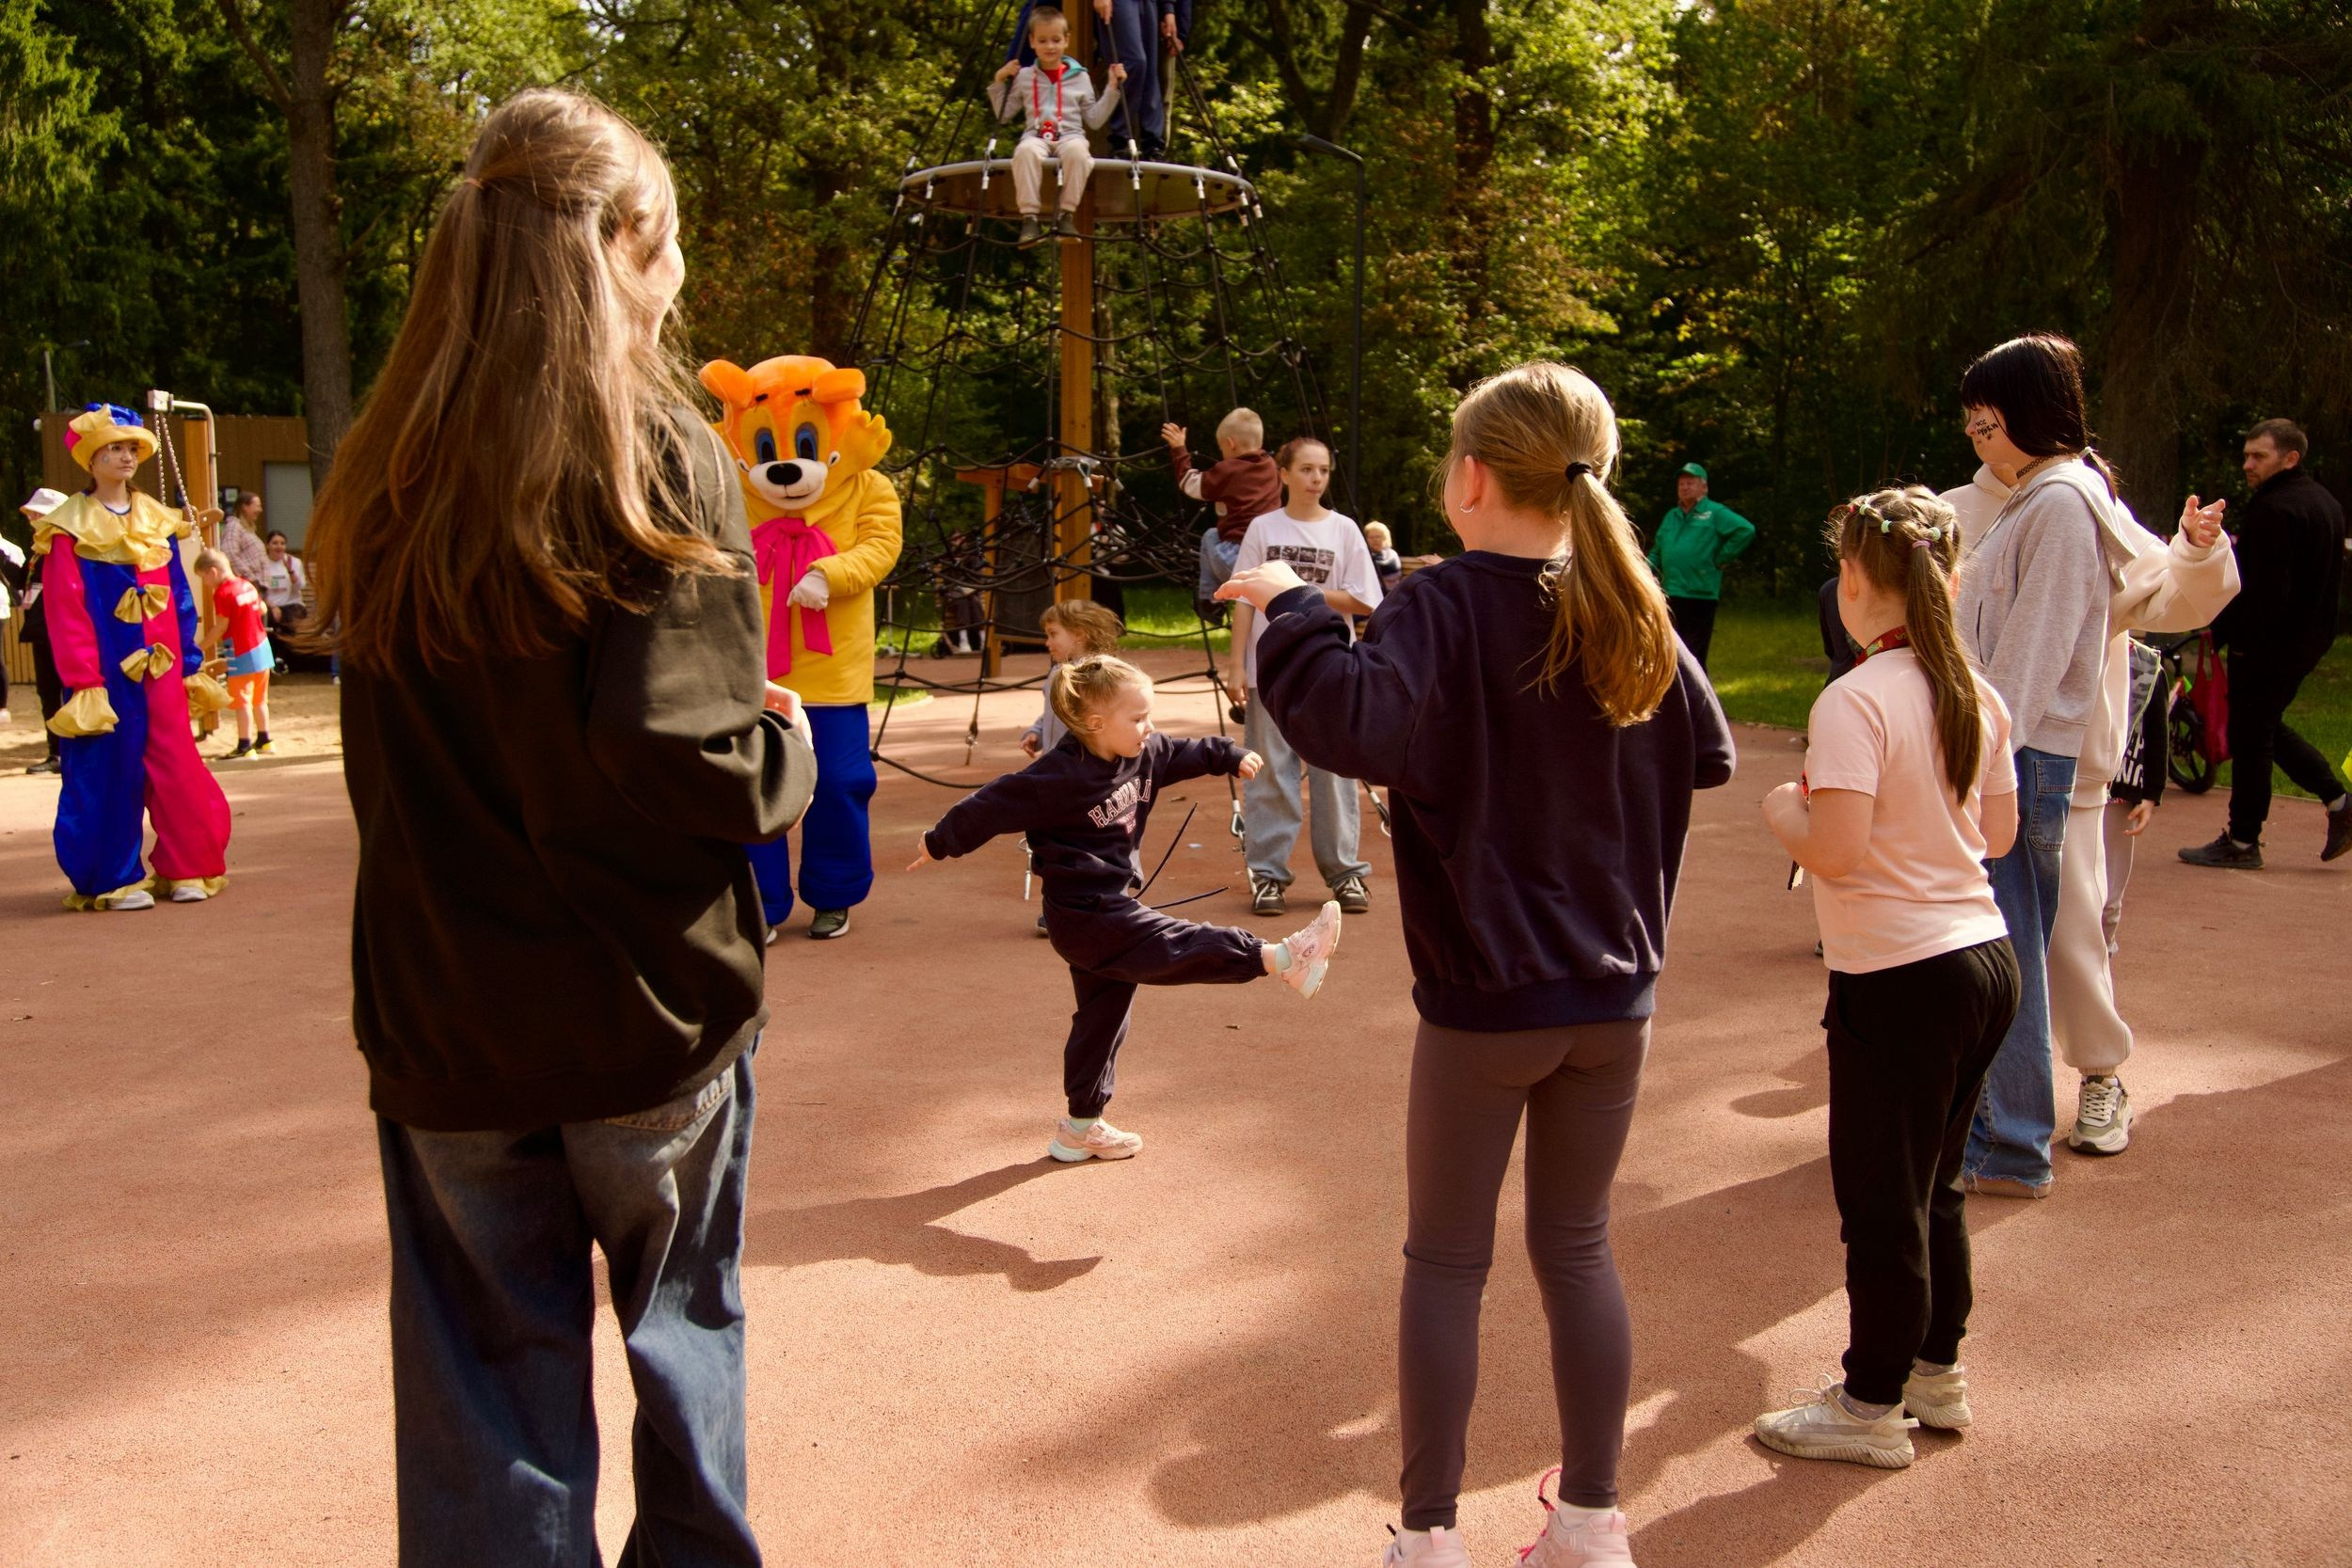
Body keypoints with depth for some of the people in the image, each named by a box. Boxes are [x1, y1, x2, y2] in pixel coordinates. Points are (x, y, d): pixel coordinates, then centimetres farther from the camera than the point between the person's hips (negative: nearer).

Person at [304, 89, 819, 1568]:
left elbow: (403, 752, 12)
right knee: (684, 1332, 19)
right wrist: (791, 745, 0)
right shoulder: (661, 460, -14)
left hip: (443, 1014, 4)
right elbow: (692, 766, -22)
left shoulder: (389, 476, 2)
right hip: (645, 1005, -3)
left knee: (486, 1378, 14)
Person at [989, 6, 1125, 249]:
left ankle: (1067, 215, -32)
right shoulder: (1024, 76, 16)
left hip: (1071, 135, 0)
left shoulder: (1079, 77, 16)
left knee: (1077, 151, -39)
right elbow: (1003, 114, 18)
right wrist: (999, 82, 8)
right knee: (1025, 151, -39)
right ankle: (1029, 217, -37)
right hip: (1035, 136, 0)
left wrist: (1113, 88, 9)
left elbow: (1094, 120, 15)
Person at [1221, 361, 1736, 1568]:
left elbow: (1357, 723, -34)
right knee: (1576, 1249, 17)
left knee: (1446, 1263, 10)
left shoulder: (1446, 606, -15)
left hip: (1484, 1000, -5)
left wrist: (1295, 608, -19)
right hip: (1613, 993, 5)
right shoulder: (1629, 614, 2)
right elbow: (1709, 754, 15)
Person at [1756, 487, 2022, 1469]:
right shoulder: (1976, 695, 5)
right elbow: (1998, 834, 13)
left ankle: (1872, 1408, 20)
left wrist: (1783, 810, -6)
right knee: (1933, 1185, 22)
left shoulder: (1856, 701, -19)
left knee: (1881, 1202, 6)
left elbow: (1835, 850, -25)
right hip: (1986, 957, 8)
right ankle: (1936, 1370, 36)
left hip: (1901, 981, -8)